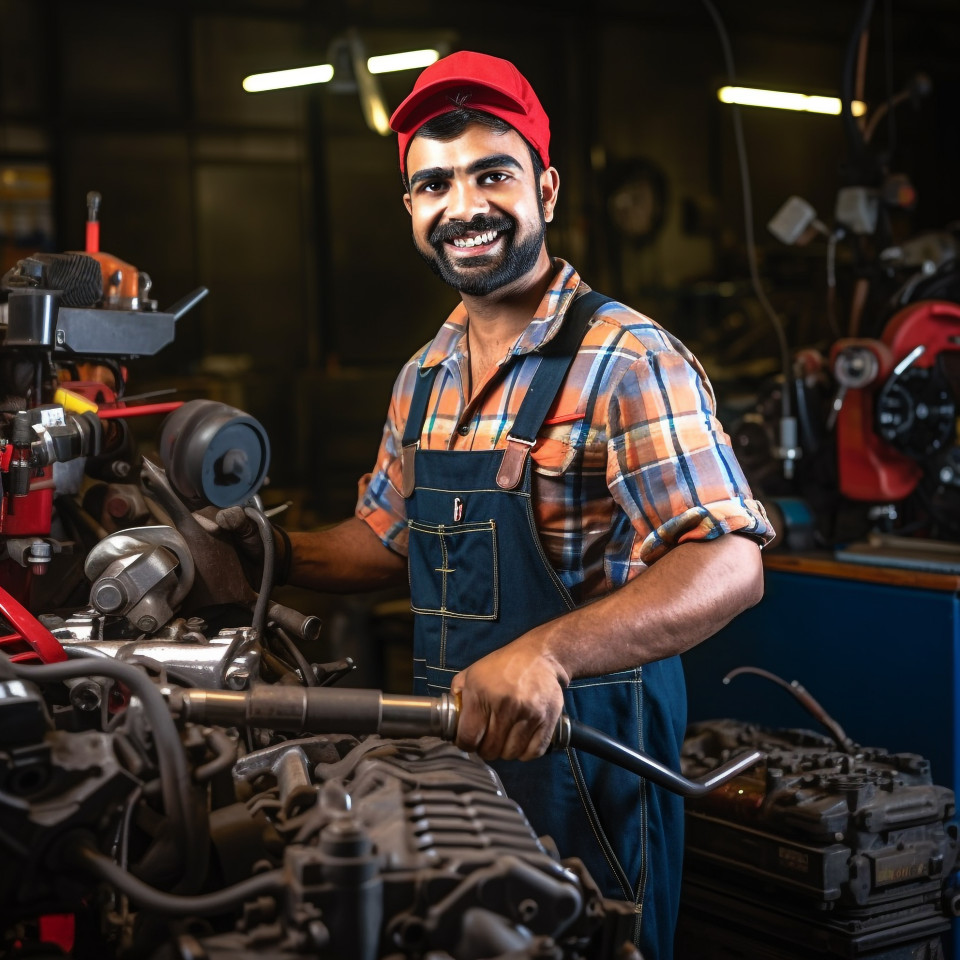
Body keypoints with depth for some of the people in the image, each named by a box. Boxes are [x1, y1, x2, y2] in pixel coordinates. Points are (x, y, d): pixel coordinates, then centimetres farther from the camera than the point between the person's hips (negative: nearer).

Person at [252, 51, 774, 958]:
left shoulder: (626, 361, -18)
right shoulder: (425, 375, 7)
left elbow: (729, 567, -29)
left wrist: (545, 653, -42)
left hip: (580, 748, -7)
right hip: (448, 742, 7)